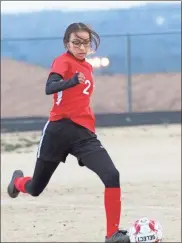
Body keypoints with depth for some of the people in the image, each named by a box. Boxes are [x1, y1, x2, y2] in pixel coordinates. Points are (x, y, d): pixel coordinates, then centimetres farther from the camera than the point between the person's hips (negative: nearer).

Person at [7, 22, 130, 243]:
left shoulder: (88, 67, 13)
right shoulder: (63, 61, -10)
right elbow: (49, 88, -31)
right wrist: (72, 81, -48)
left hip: (84, 134, 5)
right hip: (59, 130, -5)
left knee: (112, 177, -18)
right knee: (35, 189, 11)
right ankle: (18, 181, 50)